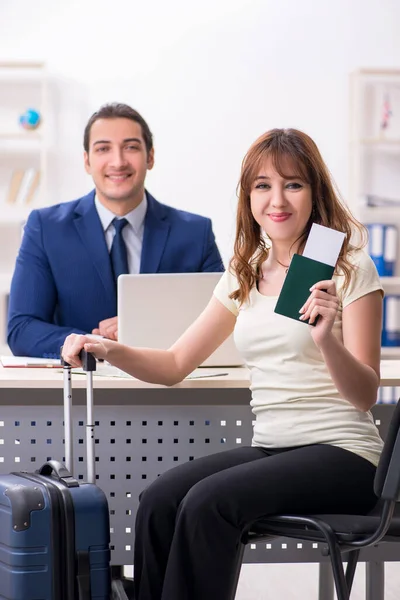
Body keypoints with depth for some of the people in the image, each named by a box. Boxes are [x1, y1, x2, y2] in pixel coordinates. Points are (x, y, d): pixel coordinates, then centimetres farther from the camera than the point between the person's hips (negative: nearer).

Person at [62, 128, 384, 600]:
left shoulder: (350, 269, -4)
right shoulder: (245, 276, 14)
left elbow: (365, 396, -9)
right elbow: (175, 364, 15)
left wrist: (327, 340, -28)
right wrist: (109, 351, -3)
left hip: (340, 454, -5)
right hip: (269, 448, 6)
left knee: (207, 503, -28)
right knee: (158, 501, -21)